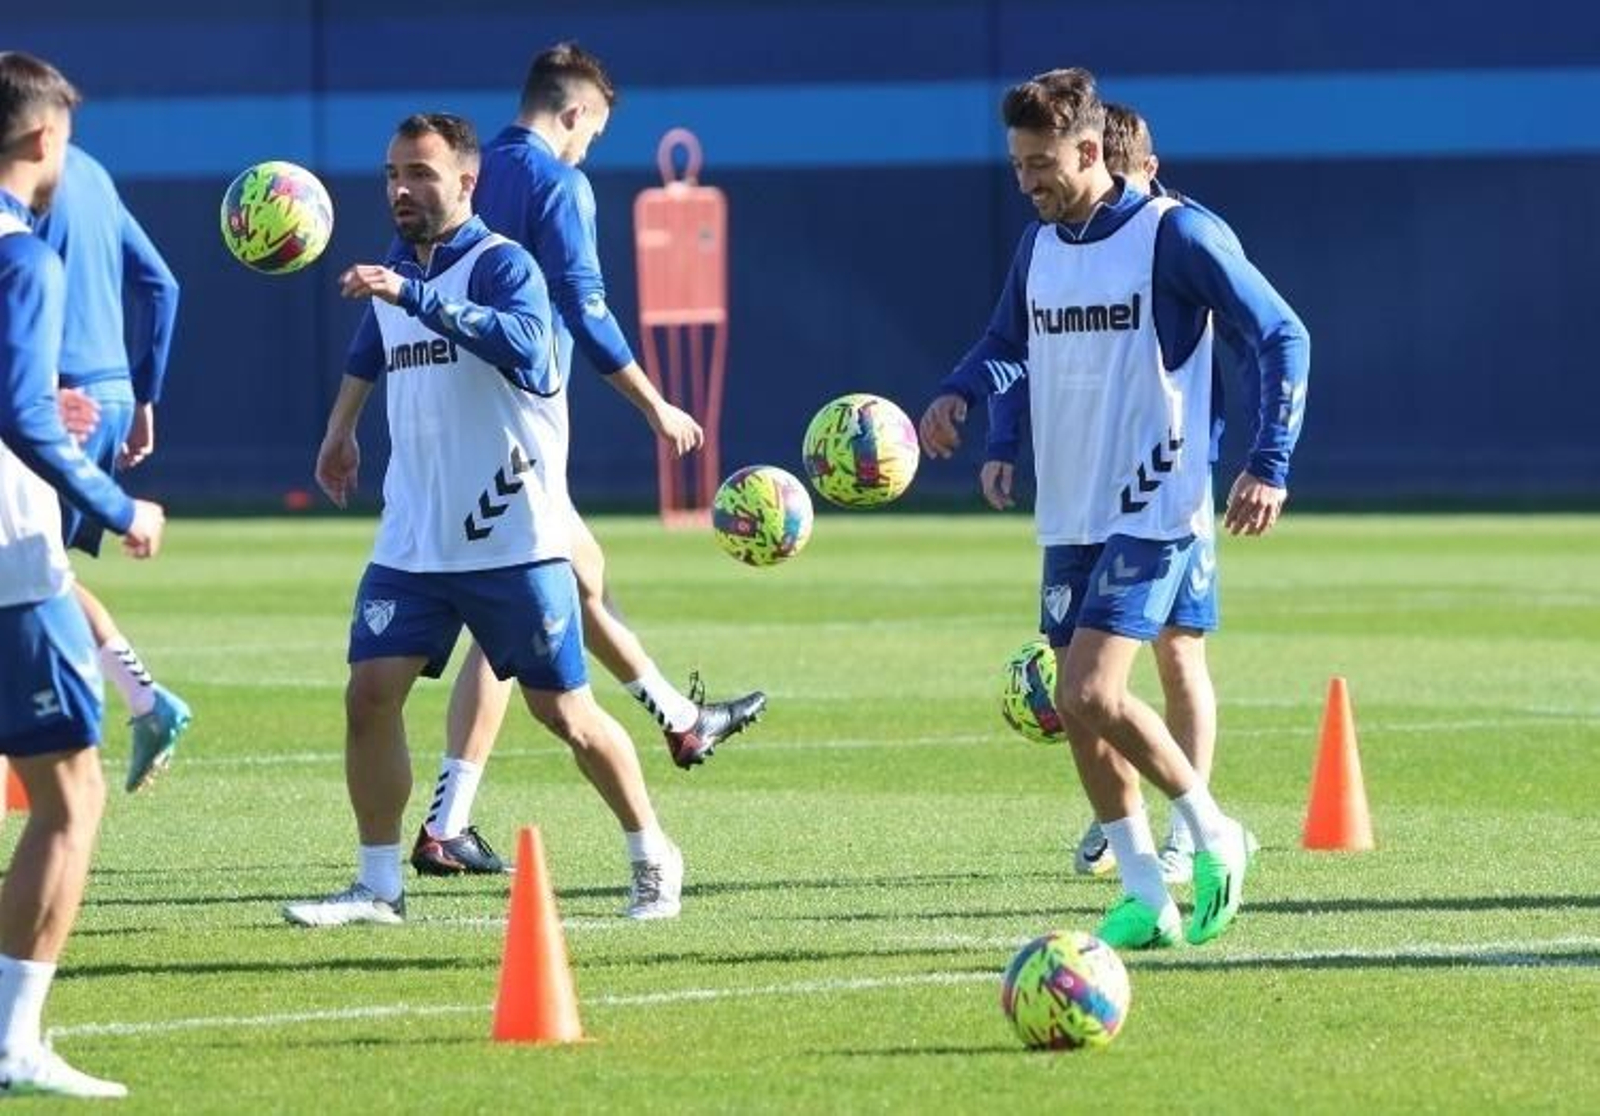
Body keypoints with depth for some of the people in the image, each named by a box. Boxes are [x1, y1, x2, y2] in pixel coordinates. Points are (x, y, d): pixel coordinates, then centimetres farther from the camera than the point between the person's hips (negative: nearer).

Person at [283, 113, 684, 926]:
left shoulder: (502, 265, -12)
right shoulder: (394, 272, 10)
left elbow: (522, 343, -35)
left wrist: (411, 295, -40)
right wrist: (340, 432, 39)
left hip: (514, 542, -6)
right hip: (413, 544, 6)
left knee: (563, 712, 1)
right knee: (370, 695, -6)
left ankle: (653, 859, 19)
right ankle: (378, 885, 3)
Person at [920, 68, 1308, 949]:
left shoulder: (1174, 235, -11)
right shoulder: (1039, 247, 9)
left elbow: (1281, 337, -8)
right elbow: (1007, 343, 25)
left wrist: (1269, 464, -14)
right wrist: (957, 394, 3)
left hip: (1152, 512, -7)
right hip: (1069, 514, 7)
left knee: (1090, 695, -18)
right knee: (1079, 710, 5)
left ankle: (1212, 835, 3)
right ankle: (1147, 896, 15)